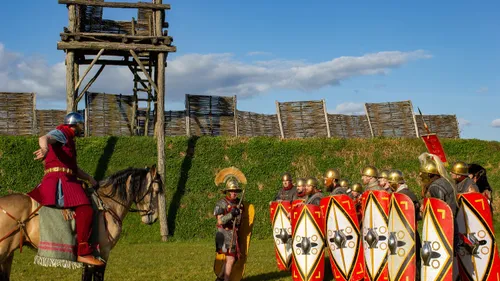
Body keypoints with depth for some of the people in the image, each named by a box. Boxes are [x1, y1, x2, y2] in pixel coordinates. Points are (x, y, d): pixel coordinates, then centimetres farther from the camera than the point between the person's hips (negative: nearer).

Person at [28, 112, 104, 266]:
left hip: (68, 180, 11)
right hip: (58, 179, -11)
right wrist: (45, 149, -47)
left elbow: (75, 168, 26)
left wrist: (89, 178, 9)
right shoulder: (61, 133, 1)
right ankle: (83, 252, -27)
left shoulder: (69, 140, 29)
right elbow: (44, 138, -24)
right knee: (85, 209, -25)